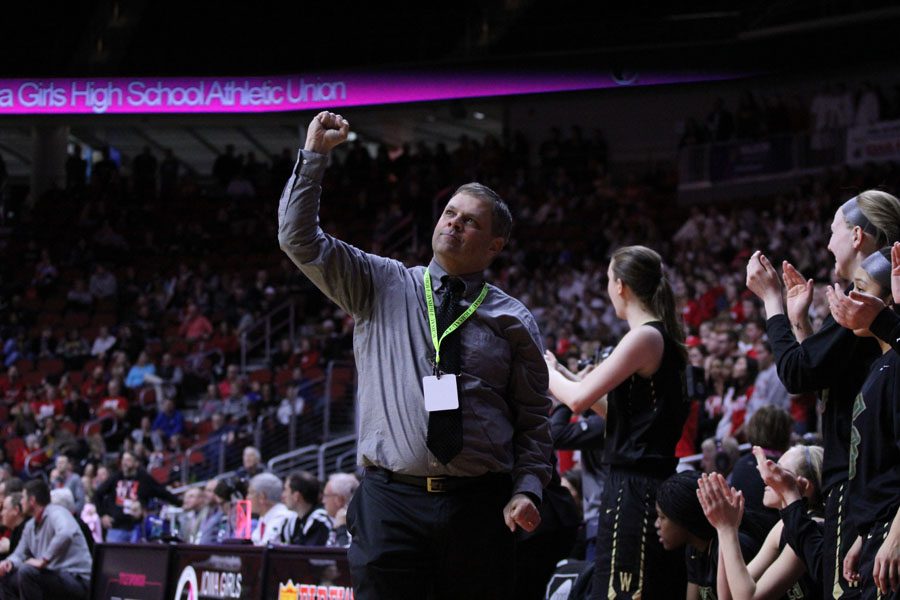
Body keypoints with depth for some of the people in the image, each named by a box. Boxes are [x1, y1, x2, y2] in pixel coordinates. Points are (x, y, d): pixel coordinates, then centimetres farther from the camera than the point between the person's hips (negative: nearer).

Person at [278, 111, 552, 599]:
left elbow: (533, 418, 9)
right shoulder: (382, 287, 11)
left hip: (478, 505, 0)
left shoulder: (513, 320, 10)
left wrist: (527, 490, -6)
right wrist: (314, 155, -2)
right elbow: (300, 240, 5)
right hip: (390, 501, 0)